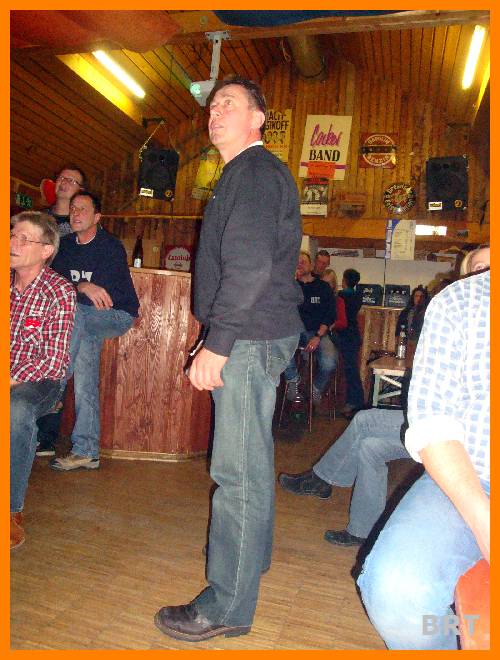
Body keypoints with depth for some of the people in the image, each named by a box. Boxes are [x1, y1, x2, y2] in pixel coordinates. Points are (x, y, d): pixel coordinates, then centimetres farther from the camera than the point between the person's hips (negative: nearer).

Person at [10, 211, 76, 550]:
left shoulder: (60, 291, -7)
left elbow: (53, 361, -11)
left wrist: (12, 380, -22)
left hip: (39, 380, -4)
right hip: (7, 377, 5)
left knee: (17, 411, -36)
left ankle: (13, 509, -17)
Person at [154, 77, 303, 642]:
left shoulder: (255, 171, -9)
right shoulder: (248, 174, 23)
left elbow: (250, 265, -22)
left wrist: (217, 343, -22)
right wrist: (219, 338, 23)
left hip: (250, 338, -11)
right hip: (252, 338, 11)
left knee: (238, 469, -5)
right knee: (250, 459, 20)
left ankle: (227, 606, 8)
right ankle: (253, 553, 39)